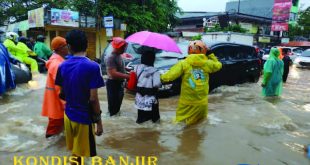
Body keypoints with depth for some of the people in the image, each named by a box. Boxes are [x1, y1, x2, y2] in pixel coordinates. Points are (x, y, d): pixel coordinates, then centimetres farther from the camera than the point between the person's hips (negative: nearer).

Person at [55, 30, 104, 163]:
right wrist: (98, 121, -9)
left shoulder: (63, 66, -1)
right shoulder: (92, 67, -18)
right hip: (84, 117, -5)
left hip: (68, 114, 5)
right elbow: (93, 98, -20)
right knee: (79, 153, 10)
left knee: (74, 151, 22)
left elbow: (62, 93, 7)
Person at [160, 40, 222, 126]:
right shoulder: (207, 63, -1)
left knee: (181, 123, 7)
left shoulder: (183, 63, -9)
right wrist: (210, 54, 23)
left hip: (187, 102, -3)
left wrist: (161, 77, 1)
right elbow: (218, 65, 19)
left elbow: (170, 75, -16)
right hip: (202, 102, 3)